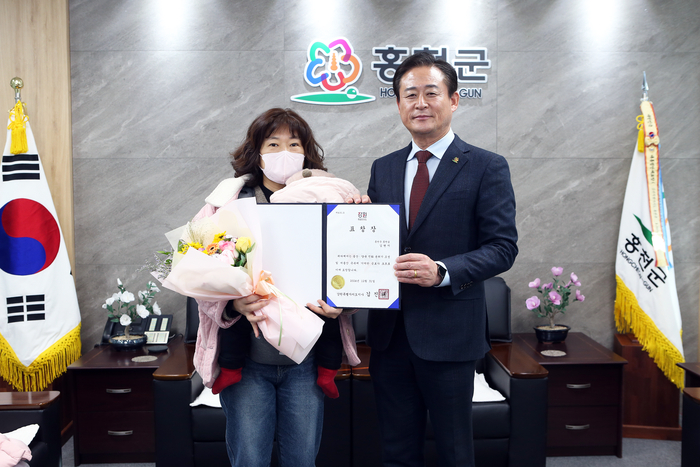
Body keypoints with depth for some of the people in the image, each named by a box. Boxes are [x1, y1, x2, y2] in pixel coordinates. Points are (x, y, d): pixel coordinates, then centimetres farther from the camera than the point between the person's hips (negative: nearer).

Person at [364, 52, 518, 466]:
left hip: (449, 334, -4)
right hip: (390, 332, 4)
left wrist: (442, 271, -24)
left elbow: (503, 246, -10)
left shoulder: (487, 168, -4)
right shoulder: (383, 169, 11)